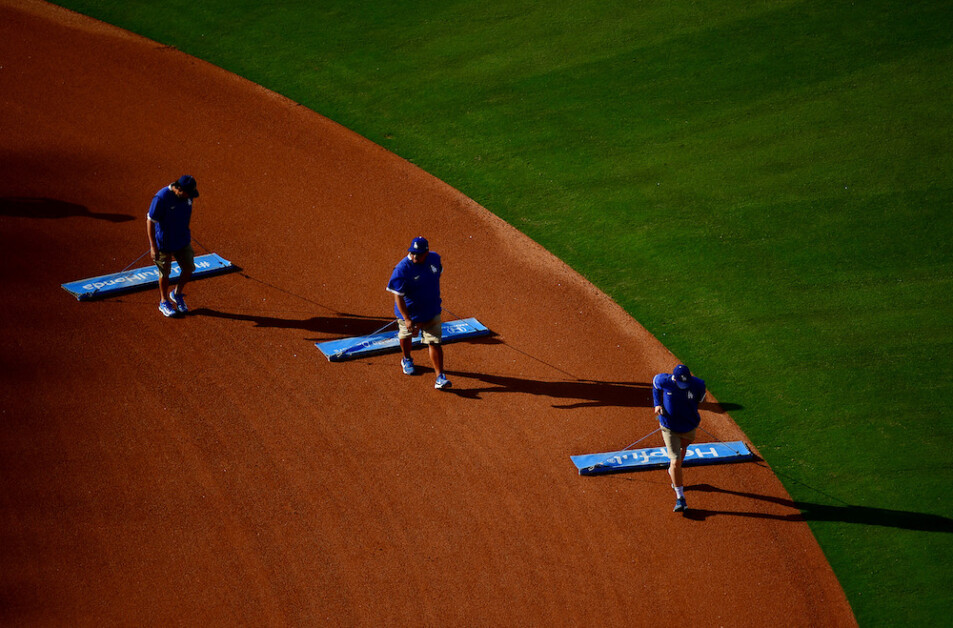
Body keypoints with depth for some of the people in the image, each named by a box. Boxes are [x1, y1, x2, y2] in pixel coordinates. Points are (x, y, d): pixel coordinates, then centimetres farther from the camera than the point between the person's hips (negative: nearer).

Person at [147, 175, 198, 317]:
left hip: (183, 240, 6)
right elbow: (150, 221, -22)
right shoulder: (161, 198, -28)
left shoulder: (187, 196, -7)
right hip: (164, 244, -6)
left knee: (189, 267, 8)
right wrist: (153, 247, -23)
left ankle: (177, 294, 34)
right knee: (165, 273, 9)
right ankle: (164, 302, 30)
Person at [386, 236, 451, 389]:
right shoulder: (402, 269, -28)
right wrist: (406, 318, -32)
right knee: (406, 335, 23)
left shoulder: (435, 259, -12)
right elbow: (398, 296, -26)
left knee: (434, 342, -4)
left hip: (432, 311, 2)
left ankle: (440, 376, -1)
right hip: (409, 311, -2)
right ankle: (406, 359, 53)